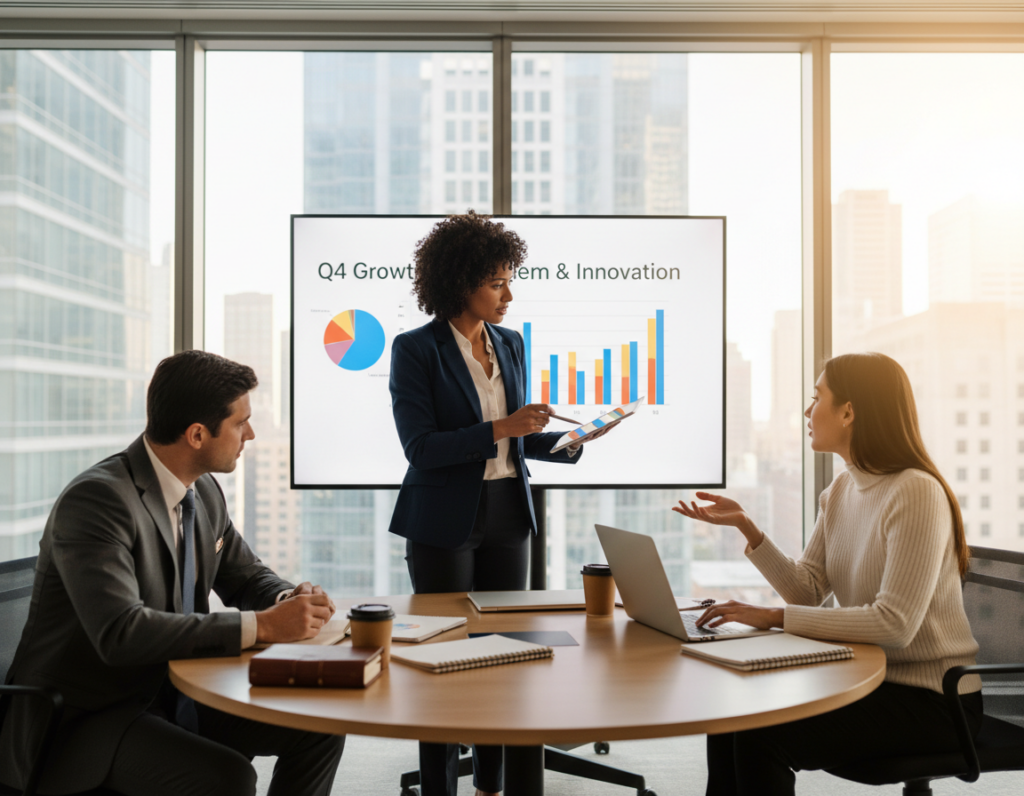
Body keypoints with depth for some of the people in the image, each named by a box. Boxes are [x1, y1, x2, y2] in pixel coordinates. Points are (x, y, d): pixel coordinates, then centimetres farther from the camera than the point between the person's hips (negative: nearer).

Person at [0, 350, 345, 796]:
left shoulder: (204, 491, 2)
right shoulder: (96, 500, -23)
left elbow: (245, 577, 16)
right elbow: (121, 632, -34)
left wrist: (291, 602, -8)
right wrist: (261, 626, -32)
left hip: (171, 694, 8)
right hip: (82, 720, -8)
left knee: (320, 728, -1)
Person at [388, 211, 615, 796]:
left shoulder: (510, 345, 9)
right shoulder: (417, 349, -9)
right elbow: (421, 447, -15)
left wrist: (571, 441, -1)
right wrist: (500, 429, -21)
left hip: (507, 517, 6)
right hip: (445, 523, -5)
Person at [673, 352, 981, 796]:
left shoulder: (916, 493, -21)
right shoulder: (842, 490, 7)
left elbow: (894, 623, -27)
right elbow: (808, 591, 3)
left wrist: (774, 617, -27)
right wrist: (746, 526, -8)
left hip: (930, 700, -7)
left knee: (760, 736, -20)